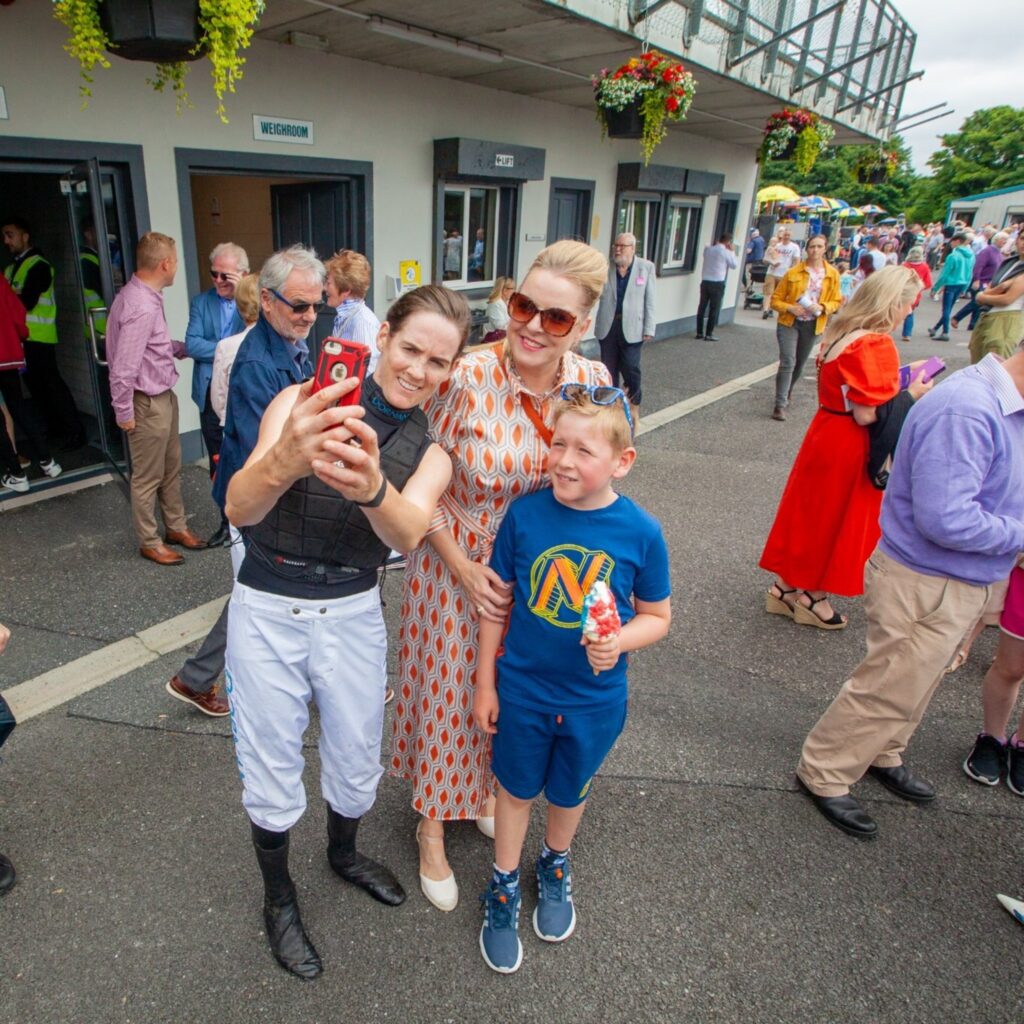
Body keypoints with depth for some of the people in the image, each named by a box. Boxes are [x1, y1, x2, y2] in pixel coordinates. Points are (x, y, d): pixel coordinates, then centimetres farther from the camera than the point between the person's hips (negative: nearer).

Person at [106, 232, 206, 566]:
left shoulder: (146, 297, 5)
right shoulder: (141, 307, -25)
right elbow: (123, 367, -25)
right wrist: (124, 412, -17)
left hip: (164, 397, 10)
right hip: (148, 404, -10)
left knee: (171, 468, 21)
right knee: (148, 477, 6)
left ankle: (176, 527, 37)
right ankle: (149, 543, 22)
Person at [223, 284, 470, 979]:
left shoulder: (430, 452, -5)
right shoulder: (303, 402, -13)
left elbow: (407, 533, -26)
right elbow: (240, 509, -25)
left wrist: (372, 487, -50)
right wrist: (285, 459, -48)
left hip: (353, 614, 3)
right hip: (267, 610, -2)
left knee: (357, 759, 17)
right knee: (272, 768, 12)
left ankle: (344, 852, 52)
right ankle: (279, 896, 41)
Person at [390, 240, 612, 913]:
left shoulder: (594, 383, -12)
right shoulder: (465, 379, -24)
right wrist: (464, 569, -15)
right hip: (456, 565, -3)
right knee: (447, 689, 13)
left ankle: (485, 786, 54)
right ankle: (434, 824, 41)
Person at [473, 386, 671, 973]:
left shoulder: (641, 533, -17)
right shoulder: (526, 514, -16)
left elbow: (657, 616, -4)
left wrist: (619, 641, -26)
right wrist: (486, 682, -1)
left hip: (595, 700, 0)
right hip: (522, 689, 0)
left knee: (570, 793, 24)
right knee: (517, 789, 20)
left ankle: (556, 865, 55)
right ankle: (504, 887, 47)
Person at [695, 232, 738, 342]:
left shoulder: (708, 249, 5)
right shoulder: (726, 252, -8)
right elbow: (734, 265, 2)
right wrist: (732, 252, 10)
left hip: (705, 281, 5)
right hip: (717, 283, -5)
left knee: (702, 307, 9)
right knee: (714, 309, 1)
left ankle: (699, 332, 13)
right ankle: (709, 334, 1)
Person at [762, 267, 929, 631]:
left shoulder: (842, 332, 4)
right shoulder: (876, 345, -22)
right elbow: (867, 413, -24)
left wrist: (896, 379, 11)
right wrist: (911, 394, -10)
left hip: (826, 432, 8)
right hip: (849, 446, -8)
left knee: (810, 512, 16)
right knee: (838, 520, 8)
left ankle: (785, 587, 27)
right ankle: (813, 598, 23)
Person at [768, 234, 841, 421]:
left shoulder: (832, 274, 1)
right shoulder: (793, 272, -4)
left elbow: (836, 301, 7)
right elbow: (776, 299, -1)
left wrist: (822, 307, -14)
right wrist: (790, 308, -19)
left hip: (813, 326, 3)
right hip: (789, 323, -3)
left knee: (799, 364, 14)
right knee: (788, 362, -16)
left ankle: (785, 395, 38)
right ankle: (780, 405, -14)